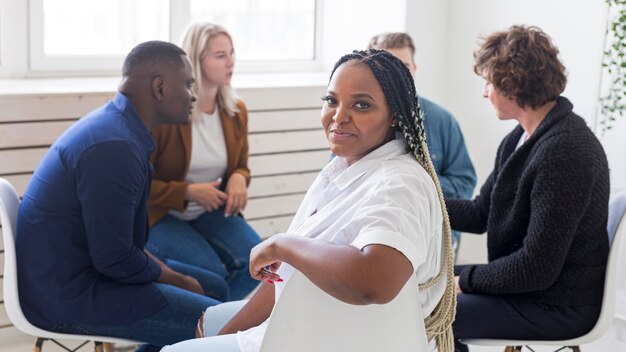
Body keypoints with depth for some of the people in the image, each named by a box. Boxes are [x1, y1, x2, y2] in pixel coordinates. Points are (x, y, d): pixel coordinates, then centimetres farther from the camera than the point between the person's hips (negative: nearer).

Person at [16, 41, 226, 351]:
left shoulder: (116, 125, 7)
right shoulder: (114, 147, -25)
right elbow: (115, 259, -24)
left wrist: (173, 275, 5)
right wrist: (178, 281, -8)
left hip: (73, 271, 10)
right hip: (69, 296, -10)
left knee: (215, 288, 14)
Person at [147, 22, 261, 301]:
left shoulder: (236, 111, 2)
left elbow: (241, 165, 15)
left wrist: (239, 179, -11)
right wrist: (188, 192, -23)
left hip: (209, 211, 6)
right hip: (160, 214, -5)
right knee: (212, 274, -26)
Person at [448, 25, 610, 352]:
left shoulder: (565, 152, -25)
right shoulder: (520, 139, 5)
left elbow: (537, 268, -25)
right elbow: (480, 214, 10)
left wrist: (464, 279, -15)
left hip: (556, 305, -9)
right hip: (522, 281, 9)